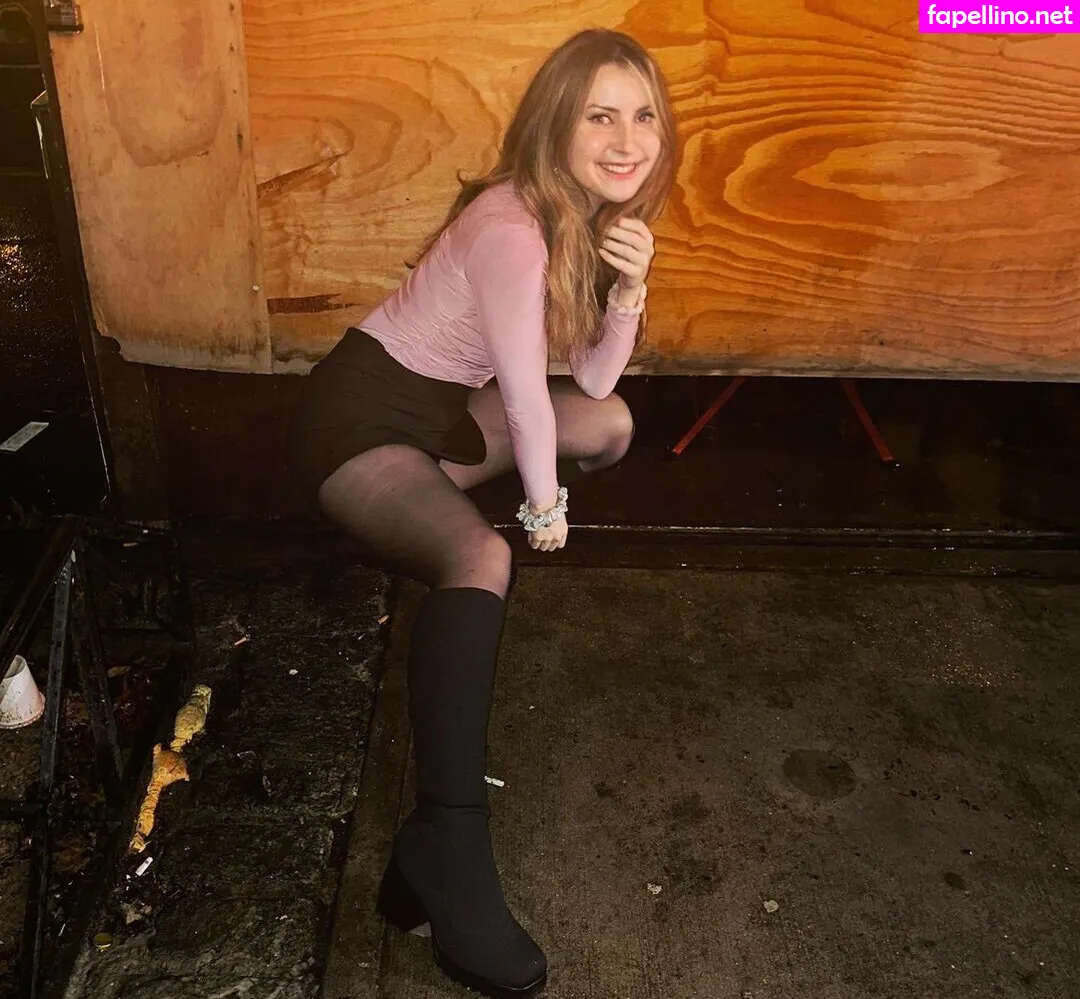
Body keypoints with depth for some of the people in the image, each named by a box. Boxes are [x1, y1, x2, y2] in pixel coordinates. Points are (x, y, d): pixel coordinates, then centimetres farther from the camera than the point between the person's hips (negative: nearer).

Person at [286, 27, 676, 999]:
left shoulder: (598, 215, 4)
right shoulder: (511, 227, -24)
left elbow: (593, 380, 3)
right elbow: (525, 391, -19)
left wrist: (630, 287, -14)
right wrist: (543, 507, -5)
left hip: (445, 407, 9)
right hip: (361, 412, -9)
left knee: (611, 426, 9)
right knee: (484, 557, -35)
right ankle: (447, 843, -35)